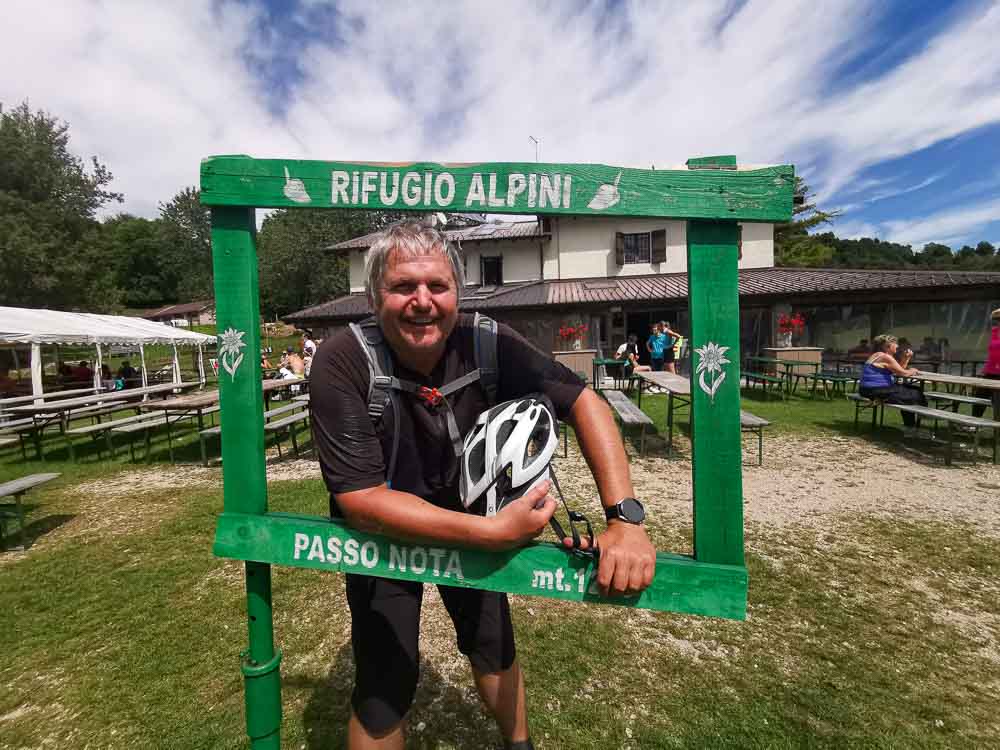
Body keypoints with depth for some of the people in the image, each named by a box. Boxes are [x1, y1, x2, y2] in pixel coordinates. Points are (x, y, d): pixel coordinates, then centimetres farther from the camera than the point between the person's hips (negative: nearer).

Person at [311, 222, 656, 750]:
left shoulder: (487, 344, -24)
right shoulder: (343, 362, -30)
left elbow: (582, 401, -20)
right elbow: (360, 501, -32)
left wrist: (624, 519, -31)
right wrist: (494, 532, -40)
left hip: (471, 517, 3)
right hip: (382, 534, -2)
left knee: (495, 644, 19)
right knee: (385, 684, 2)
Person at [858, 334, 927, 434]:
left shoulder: (881, 356, 15)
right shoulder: (885, 357, -16)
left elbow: (898, 370, 21)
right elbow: (903, 373, -11)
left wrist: (907, 358, 10)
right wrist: (912, 371, 9)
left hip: (872, 389, 10)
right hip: (875, 391, -10)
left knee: (912, 389, 20)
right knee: (914, 394, 2)